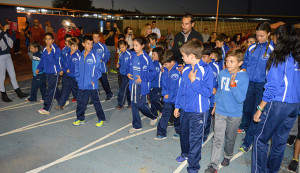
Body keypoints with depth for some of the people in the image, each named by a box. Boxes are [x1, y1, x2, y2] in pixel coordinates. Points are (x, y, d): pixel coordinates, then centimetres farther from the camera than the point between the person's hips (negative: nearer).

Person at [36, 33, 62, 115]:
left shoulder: (56, 49, -13)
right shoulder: (45, 49, 9)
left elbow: (55, 61, -22)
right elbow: (42, 60, 17)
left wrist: (49, 52, -25)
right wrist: (39, 68, 5)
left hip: (54, 72, -8)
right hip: (47, 72, 8)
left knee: (51, 90, -7)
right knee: (54, 89, 17)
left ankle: (46, 109, -5)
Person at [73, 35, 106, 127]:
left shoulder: (95, 55, -6)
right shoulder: (80, 56, 6)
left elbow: (99, 70, -5)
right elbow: (77, 69, 13)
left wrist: (94, 79, -13)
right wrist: (78, 79, 3)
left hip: (92, 85, -4)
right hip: (81, 85, 4)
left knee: (96, 102, 4)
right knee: (81, 102, 14)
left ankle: (102, 119, 17)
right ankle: (80, 119, 31)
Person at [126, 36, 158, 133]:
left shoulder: (146, 58, -14)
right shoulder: (133, 56, 6)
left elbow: (153, 72, -12)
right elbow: (129, 66, 21)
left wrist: (143, 78, -17)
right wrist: (128, 73, 1)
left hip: (142, 85, -6)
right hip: (133, 84, 7)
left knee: (141, 105, -1)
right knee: (134, 105, 10)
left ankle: (153, 117, 29)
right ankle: (137, 126, 24)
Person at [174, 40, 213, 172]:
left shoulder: (206, 69, -17)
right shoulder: (186, 69, 2)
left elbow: (208, 92, -20)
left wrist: (193, 81, -23)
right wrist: (177, 106, 14)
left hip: (198, 111, -6)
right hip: (184, 109, 6)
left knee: (195, 139, 6)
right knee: (184, 134, 23)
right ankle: (185, 154, 50)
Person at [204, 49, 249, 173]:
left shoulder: (243, 77, -14)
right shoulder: (222, 73, -1)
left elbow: (241, 99, -21)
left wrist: (233, 84, -30)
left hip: (234, 114, -2)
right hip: (220, 111, 2)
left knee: (230, 138, 17)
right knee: (217, 138, 1)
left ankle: (228, 156, 42)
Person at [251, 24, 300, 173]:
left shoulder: (279, 57, -11)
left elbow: (272, 86, -14)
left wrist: (260, 109, -10)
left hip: (278, 104, -7)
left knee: (260, 138, 3)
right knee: (280, 140, 16)